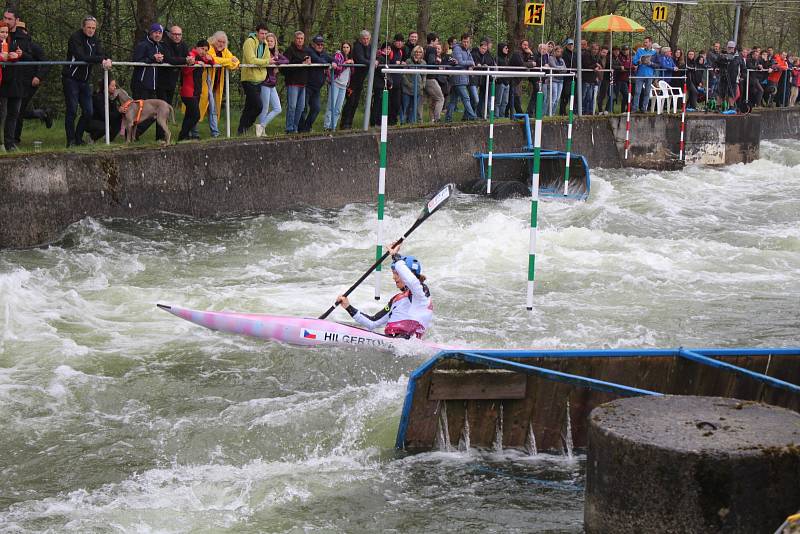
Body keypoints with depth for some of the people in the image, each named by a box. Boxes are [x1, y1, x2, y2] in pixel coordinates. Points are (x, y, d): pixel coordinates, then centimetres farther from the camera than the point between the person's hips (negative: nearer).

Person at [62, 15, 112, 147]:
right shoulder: (75, 38, -11)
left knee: (88, 112, 3)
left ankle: (78, 138, 17)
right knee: (72, 110, -7)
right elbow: (81, 57, -25)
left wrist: (107, 60, -29)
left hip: (85, 80, 7)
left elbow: (101, 54, -4)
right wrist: (101, 59, -31)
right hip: (71, 79, -7)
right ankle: (70, 140, -1)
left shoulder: (95, 40, 10)